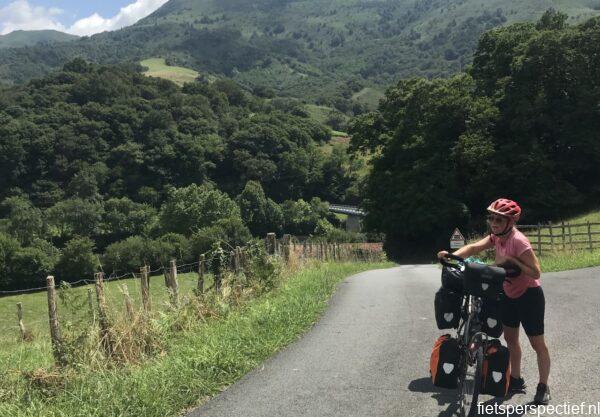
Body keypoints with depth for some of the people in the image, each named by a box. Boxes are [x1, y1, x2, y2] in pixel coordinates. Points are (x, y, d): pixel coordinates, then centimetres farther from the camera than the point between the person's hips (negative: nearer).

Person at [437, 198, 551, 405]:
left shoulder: (518, 240, -26)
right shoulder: (497, 237, -3)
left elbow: (536, 272, -27)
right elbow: (474, 247, -13)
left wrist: (511, 259, -31)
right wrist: (452, 254, -29)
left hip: (529, 296, -8)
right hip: (509, 294, 8)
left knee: (538, 344, 4)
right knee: (510, 338, 17)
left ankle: (543, 387, 18)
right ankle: (516, 381, 32)